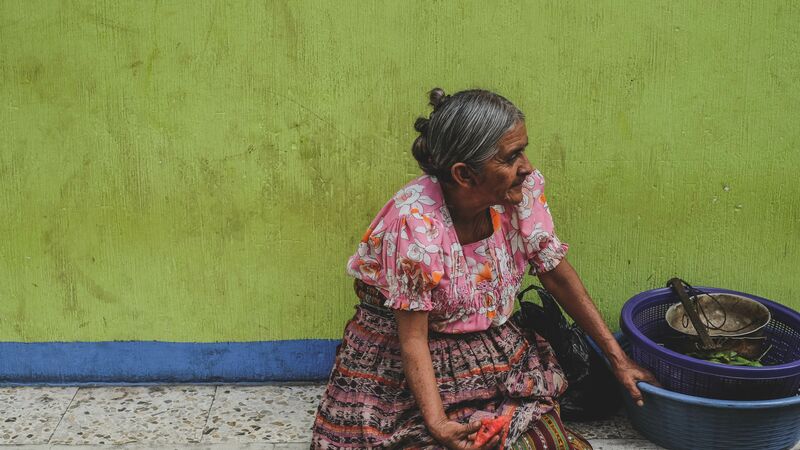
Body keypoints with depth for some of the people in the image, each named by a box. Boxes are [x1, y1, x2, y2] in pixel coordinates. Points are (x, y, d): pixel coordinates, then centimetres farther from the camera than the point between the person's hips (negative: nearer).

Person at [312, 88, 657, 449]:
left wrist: (618, 358, 1)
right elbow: (413, 339, -24)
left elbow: (558, 275, -1)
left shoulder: (522, 190, -14)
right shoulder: (415, 223, -30)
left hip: (490, 348, 4)